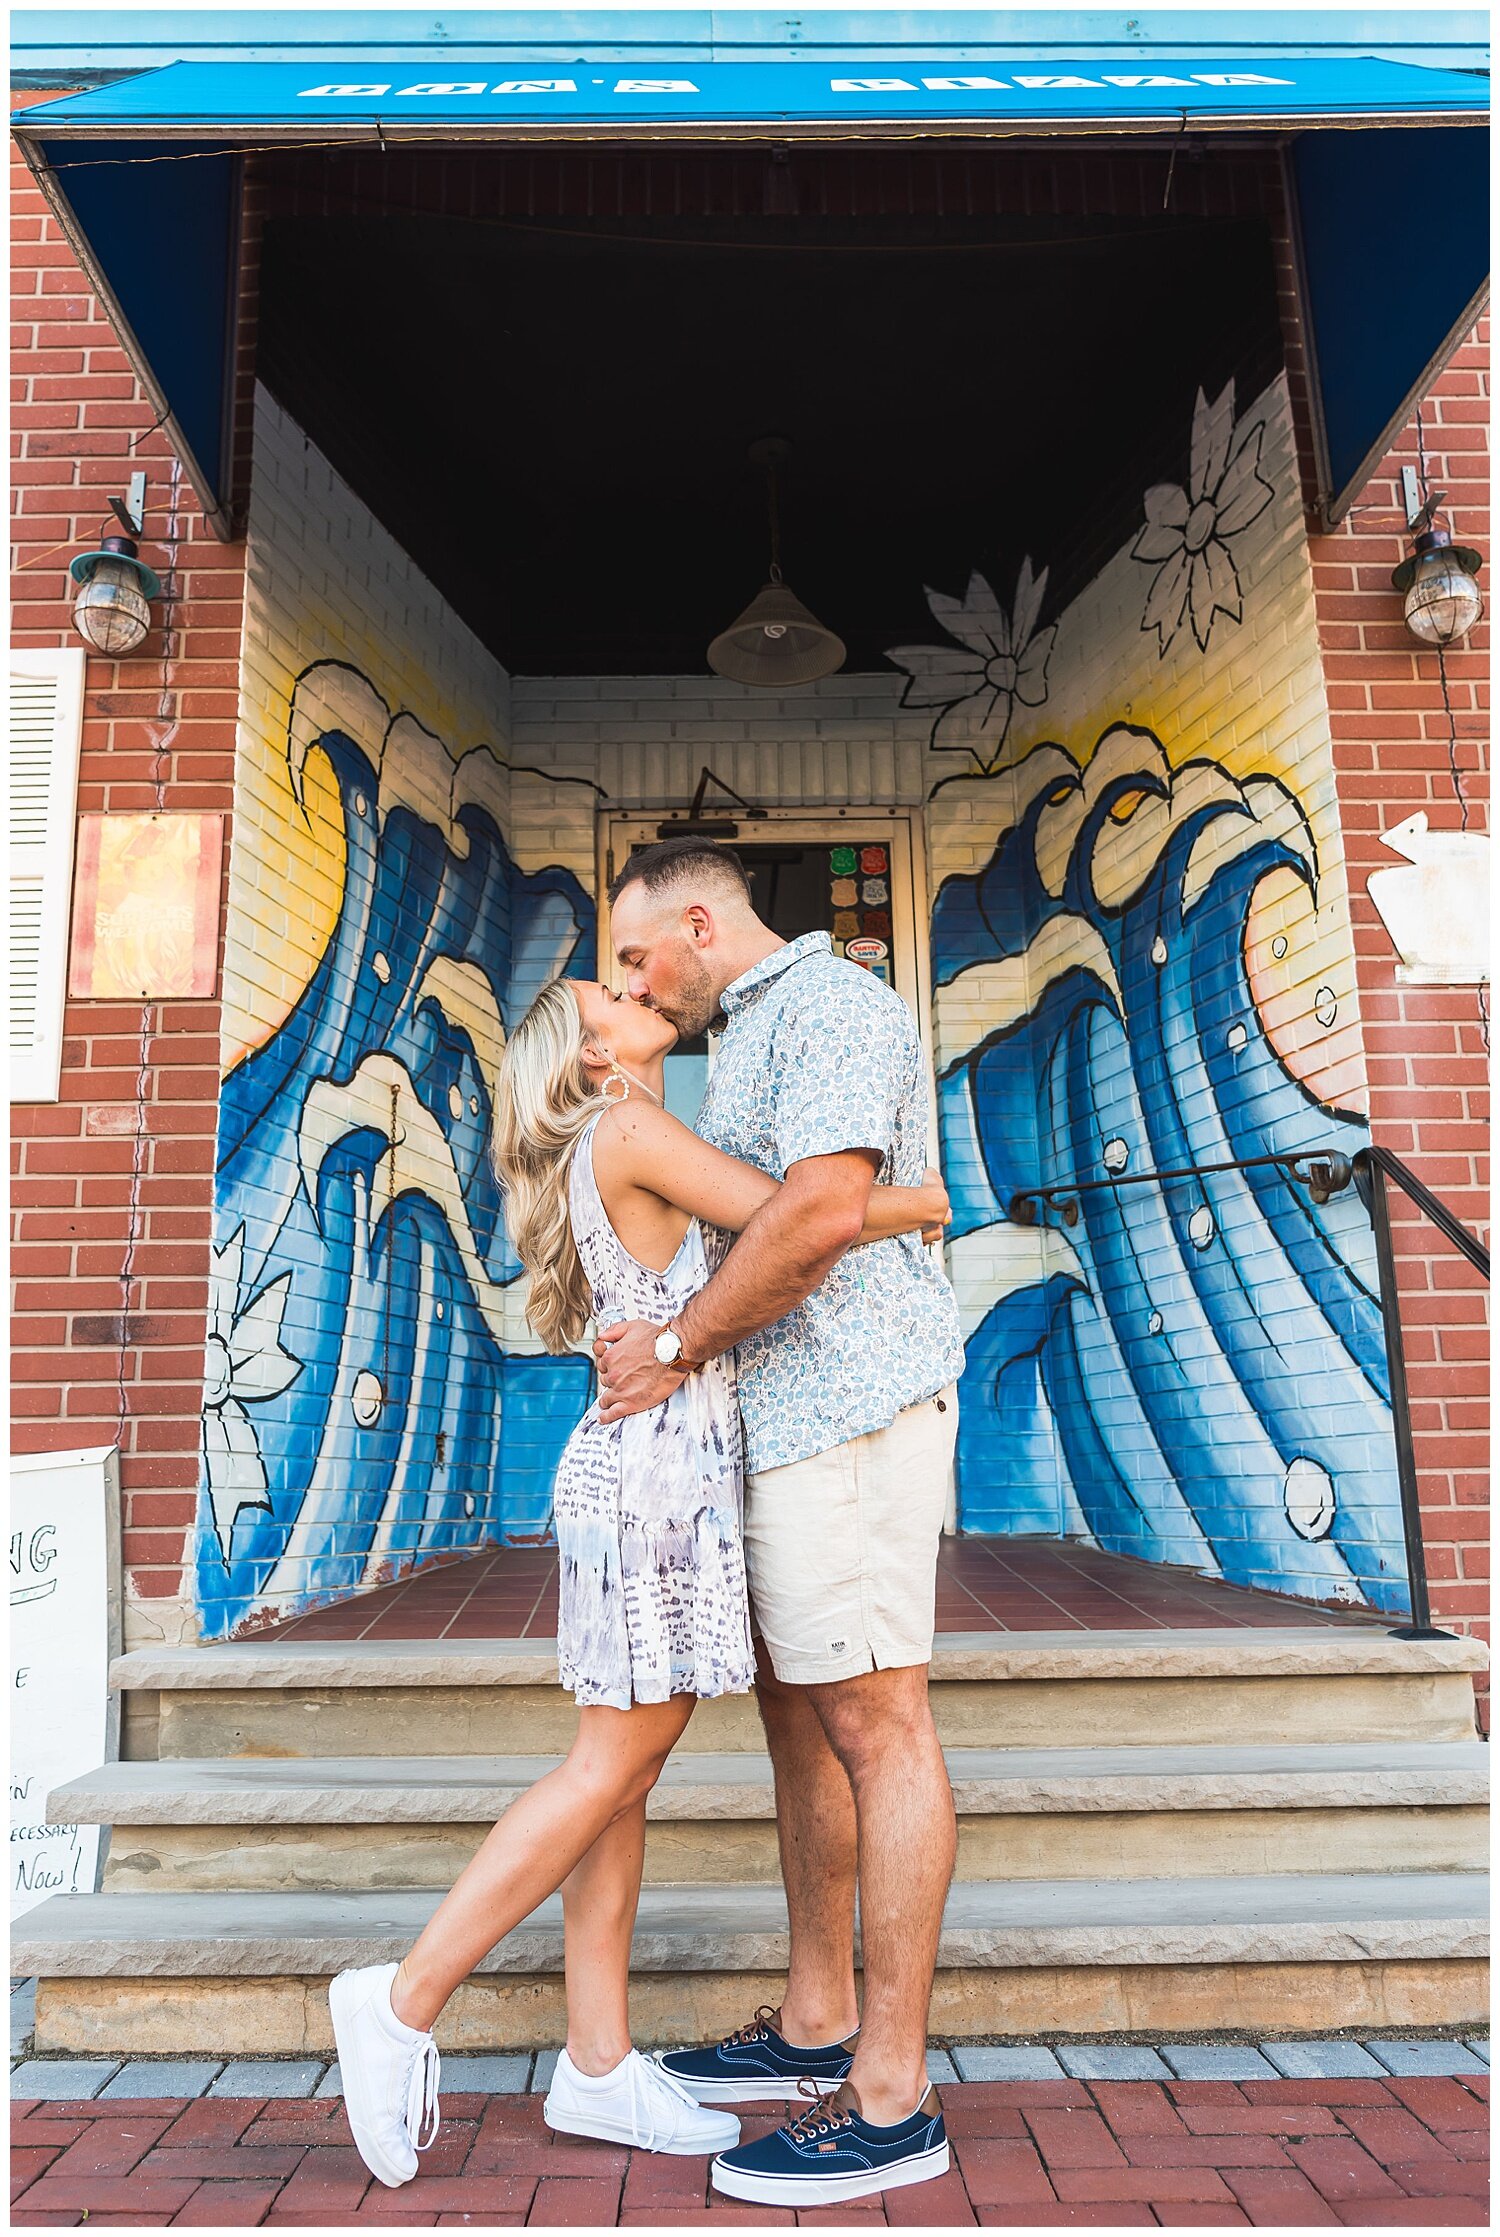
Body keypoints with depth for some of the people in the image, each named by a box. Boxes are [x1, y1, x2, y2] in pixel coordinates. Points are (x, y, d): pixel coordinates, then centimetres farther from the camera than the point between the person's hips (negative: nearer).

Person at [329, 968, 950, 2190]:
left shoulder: (636, 1152, 19)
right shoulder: (630, 1135, -11)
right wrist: (920, 1202, -2)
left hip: (663, 1466, 9)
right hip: (656, 1466, -9)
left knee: (628, 1766, 11)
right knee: (614, 1764, -1)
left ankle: (599, 2063, 21)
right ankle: (406, 2002, 10)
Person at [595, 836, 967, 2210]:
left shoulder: (830, 1004, -9)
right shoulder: (754, 1038, 22)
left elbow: (824, 1211, -24)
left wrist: (679, 1350, -15)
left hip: (846, 1396, -10)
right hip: (792, 1413, 10)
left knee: (874, 1721, -4)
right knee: (798, 1705, 15)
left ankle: (891, 2099, 8)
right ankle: (817, 2023, 29)